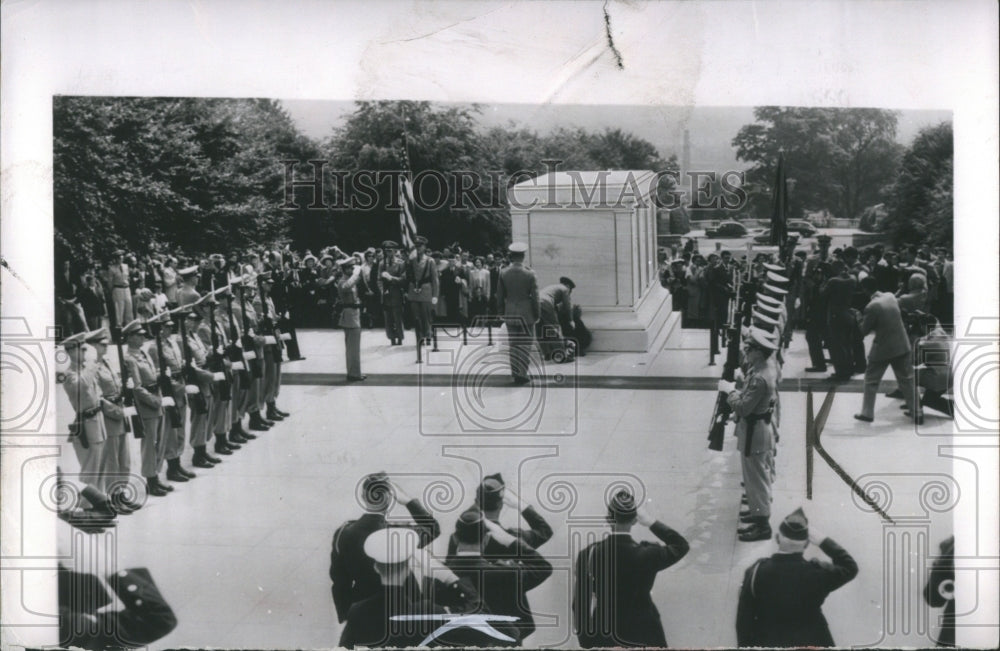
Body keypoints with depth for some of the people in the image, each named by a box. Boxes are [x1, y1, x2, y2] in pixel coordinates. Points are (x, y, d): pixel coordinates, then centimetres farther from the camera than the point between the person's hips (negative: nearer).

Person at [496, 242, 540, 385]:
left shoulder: (503, 274, -4)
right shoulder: (530, 274, -12)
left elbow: (500, 297, 2)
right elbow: (535, 297, -9)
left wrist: (502, 313, 13)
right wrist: (537, 314, 2)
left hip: (510, 314, 3)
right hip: (526, 314, -3)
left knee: (513, 344, 13)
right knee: (525, 345, 5)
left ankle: (515, 372, 18)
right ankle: (522, 374, 3)